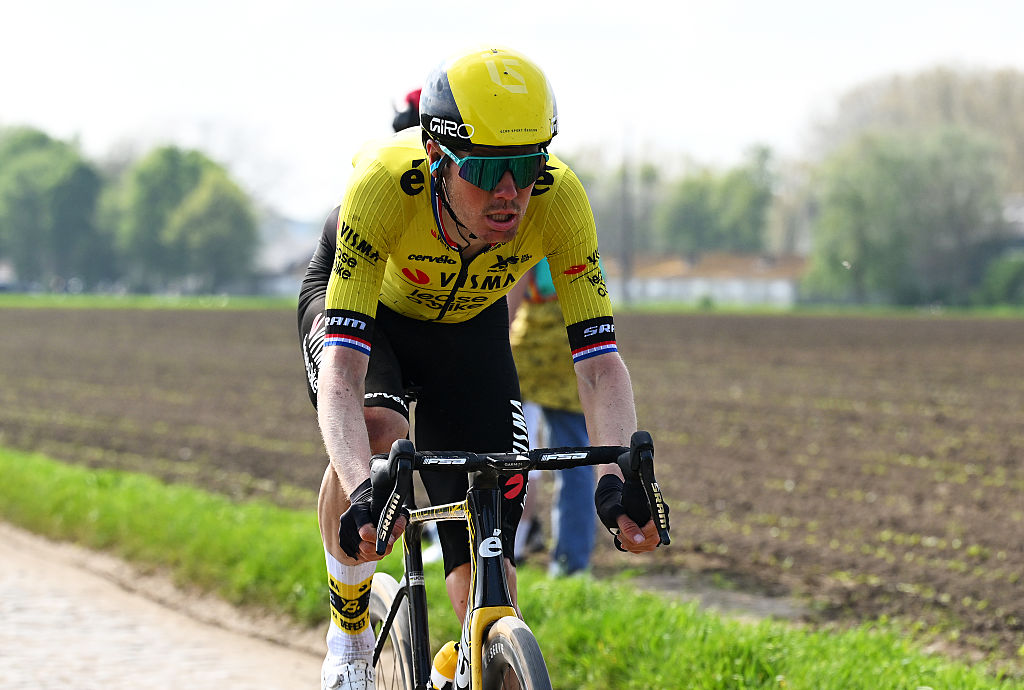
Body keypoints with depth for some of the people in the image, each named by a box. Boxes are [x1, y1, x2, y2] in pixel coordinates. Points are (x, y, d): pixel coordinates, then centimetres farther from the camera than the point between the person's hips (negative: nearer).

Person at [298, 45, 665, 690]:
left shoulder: (559, 197, -34)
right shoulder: (384, 183, -41)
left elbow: (599, 359, -33)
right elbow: (342, 365, -46)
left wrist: (617, 475, -51)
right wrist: (362, 489, -62)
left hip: (471, 327, 3)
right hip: (363, 304, -2)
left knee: (487, 561, -10)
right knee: (375, 433, -34)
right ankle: (349, 638, -12)